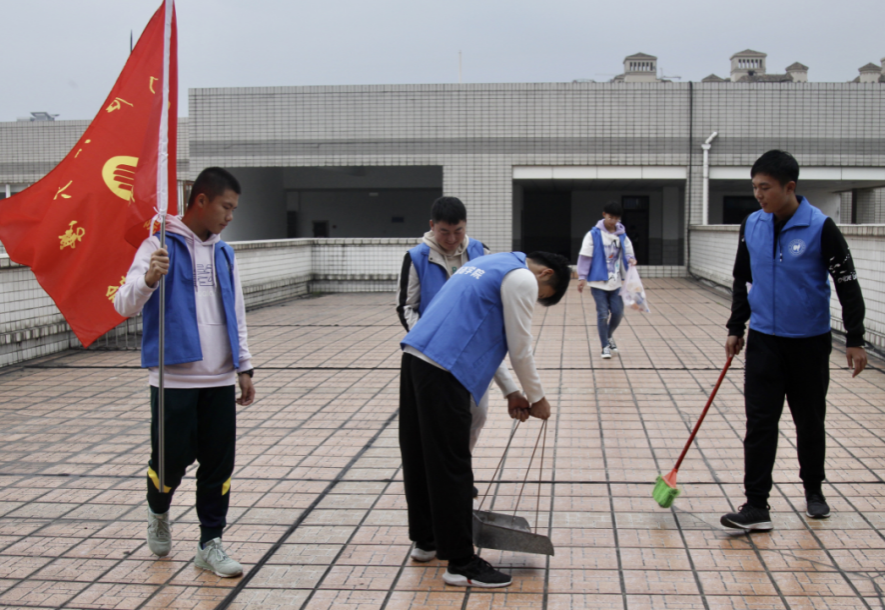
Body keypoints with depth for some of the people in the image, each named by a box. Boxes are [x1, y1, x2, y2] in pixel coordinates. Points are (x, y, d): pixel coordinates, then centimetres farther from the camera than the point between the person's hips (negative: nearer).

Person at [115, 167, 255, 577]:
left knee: (219, 465, 5)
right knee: (172, 458, 0)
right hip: (174, 378, -5)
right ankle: (158, 513, 32)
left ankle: (210, 543, 18)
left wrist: (244, 367, 13)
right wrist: (148, 279, -32)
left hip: (220, 379, 5)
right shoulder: (160, 246, -6)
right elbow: (124, 305, -13)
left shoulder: (224, 253, 12)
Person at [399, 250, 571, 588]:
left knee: (419, 456, 18)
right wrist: (537, 398, 13)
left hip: (415, 355, 10)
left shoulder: (490, 265, 27)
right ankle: (461, 563, 5)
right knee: (451, 468, -3)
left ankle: (426, 538, 33)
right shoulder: (522, 278, -3)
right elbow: (520, 349, -2)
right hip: (442, 370, -10)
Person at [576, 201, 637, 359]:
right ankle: (605, 347, 8)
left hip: (616, 282, 4)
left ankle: (609, 336, 32)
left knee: (618, 312, 3)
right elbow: (585, 256, -7)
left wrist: (631, 259, -12)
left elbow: (628, 253, 13)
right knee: (603, 314, -3)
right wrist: (582, 277, -12)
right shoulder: (594, 234, -7)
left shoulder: (622, 236, 6)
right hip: (598, 282, -4)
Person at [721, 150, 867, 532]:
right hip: (764, 341, 3)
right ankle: (756, 506, -2)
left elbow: (847, 284, -8)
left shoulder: (820, 228, -13)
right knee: (759, 422, -4)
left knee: (810, 421, 12)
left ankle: (813, 491, 33)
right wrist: (735, 328, 13)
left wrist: (855, 340, -7)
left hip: (809, 342, -3)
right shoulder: (752, 225, 1)